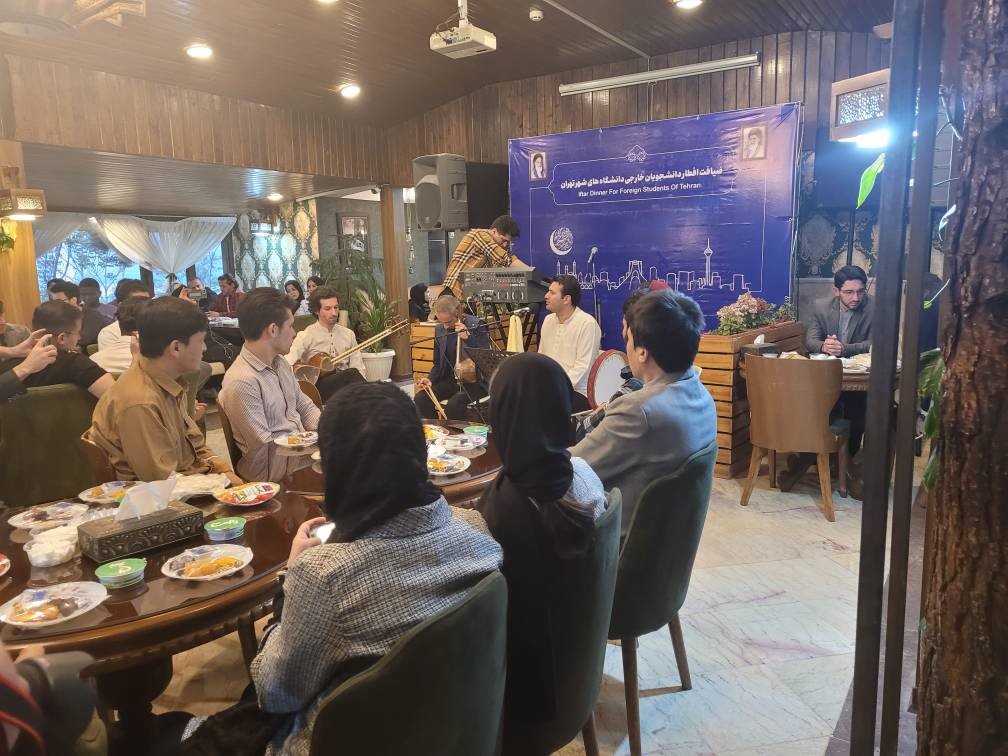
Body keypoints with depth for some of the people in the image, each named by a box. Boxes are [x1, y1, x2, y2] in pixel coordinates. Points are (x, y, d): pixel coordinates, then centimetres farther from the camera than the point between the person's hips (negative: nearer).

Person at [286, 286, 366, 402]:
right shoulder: (306, 336, -2)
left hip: (345, 383, 4)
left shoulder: (348, 334, 12)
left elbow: (358, 368, 8)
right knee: (352, 373, -31)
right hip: (317, 386, -4)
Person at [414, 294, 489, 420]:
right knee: (420, 398, -18)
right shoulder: (439, 329, 6)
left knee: (454, 403, -33)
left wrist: (468, 337, -26)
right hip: (450, 380, 5)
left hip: (475, 381, -5)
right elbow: (438, 364, 14)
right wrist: (430, 379, -6)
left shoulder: (477, 325, -8)